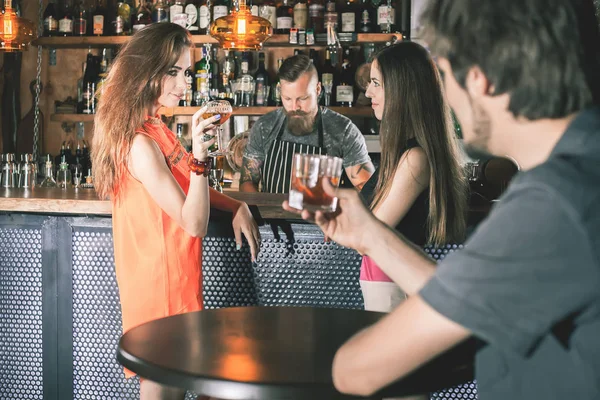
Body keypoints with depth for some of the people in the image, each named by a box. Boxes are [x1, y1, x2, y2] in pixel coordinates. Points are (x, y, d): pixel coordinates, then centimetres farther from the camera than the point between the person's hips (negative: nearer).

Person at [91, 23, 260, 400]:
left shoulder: (156, 129, 9)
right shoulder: (140, 143, -22)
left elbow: (185, 186, 18)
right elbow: (194, 223, -23)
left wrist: (237, 206, 2)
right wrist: (199, 154, -35)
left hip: (173, 278, 9)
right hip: (161, 284, -9)